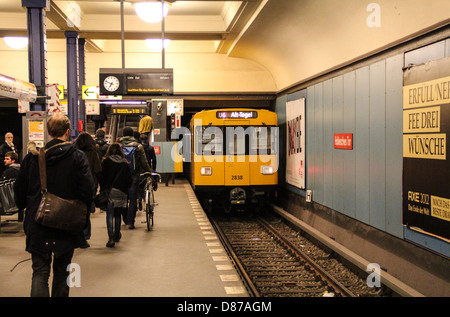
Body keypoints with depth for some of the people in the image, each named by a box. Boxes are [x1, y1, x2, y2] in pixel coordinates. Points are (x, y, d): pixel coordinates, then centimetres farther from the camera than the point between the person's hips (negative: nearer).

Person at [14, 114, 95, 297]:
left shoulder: (32, 157, -1)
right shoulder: (77, 157, -7)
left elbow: (19, 191, 5)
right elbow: (88, 190, -11)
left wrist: (24, 208, 23)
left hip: (37, 224, 1)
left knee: (40, 272, 4)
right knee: (62, 271, 15)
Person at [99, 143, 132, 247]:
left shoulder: (106, 162, -1)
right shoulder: (125, 164, 3)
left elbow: (102, 176, -2)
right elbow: (129, 179, 4)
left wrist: (102, 188, 9)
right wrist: (126, 188, 19)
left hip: (109, 192, -2)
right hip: (121, 192, 2)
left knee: (109, 215, 0)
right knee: (117, 215, 17)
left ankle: (111, 237, -12)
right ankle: (117, 235, 27)